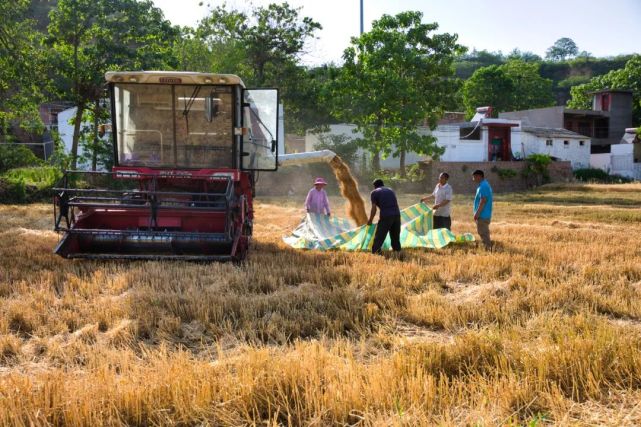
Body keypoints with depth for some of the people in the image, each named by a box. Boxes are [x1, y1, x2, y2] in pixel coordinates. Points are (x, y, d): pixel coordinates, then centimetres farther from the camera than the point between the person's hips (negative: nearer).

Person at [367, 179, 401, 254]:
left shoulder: (374, 193, 8)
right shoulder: (391, 190, 25)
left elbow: (374, 209, 2)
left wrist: (370, 220, 13)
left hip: (386, 216, -5)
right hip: (397, 214, 5)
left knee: (379, 237, 1)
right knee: (396, 238, 17)